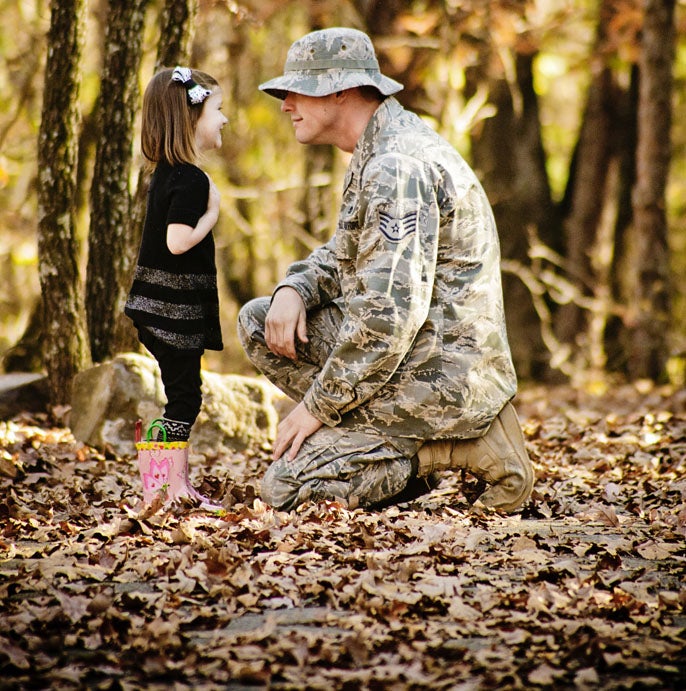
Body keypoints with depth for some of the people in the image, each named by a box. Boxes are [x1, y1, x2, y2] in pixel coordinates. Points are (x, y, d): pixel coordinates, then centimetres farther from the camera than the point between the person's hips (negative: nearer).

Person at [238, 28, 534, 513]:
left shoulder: (398, 165, -21)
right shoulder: (376, 153, 12)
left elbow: (390, 314, -27)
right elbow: (345, 257, 23)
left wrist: (318, 404, -17)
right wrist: (294, 289, 0)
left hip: (438, 377, -10)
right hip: (416, 353, 10)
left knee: (286, 488, -8)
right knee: (258, 321, 9)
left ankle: (463, 447, -6)